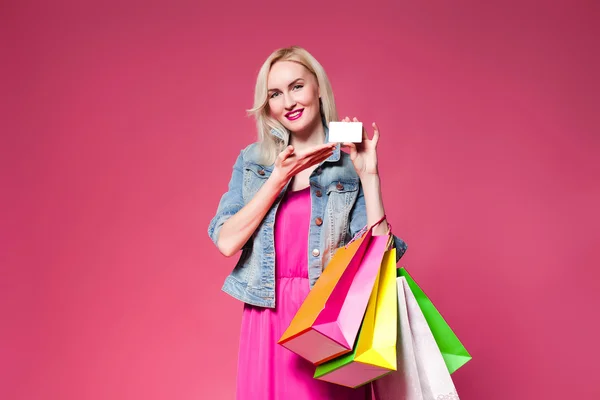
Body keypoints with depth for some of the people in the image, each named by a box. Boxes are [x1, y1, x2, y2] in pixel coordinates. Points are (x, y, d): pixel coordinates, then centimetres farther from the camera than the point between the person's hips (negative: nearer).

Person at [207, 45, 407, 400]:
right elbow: (226, 242, -5)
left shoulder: (349, 163, 0)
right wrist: (280, 177, -10)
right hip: (268, 319, 2)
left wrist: (369, 174, -13)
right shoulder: (252, 160, 7)